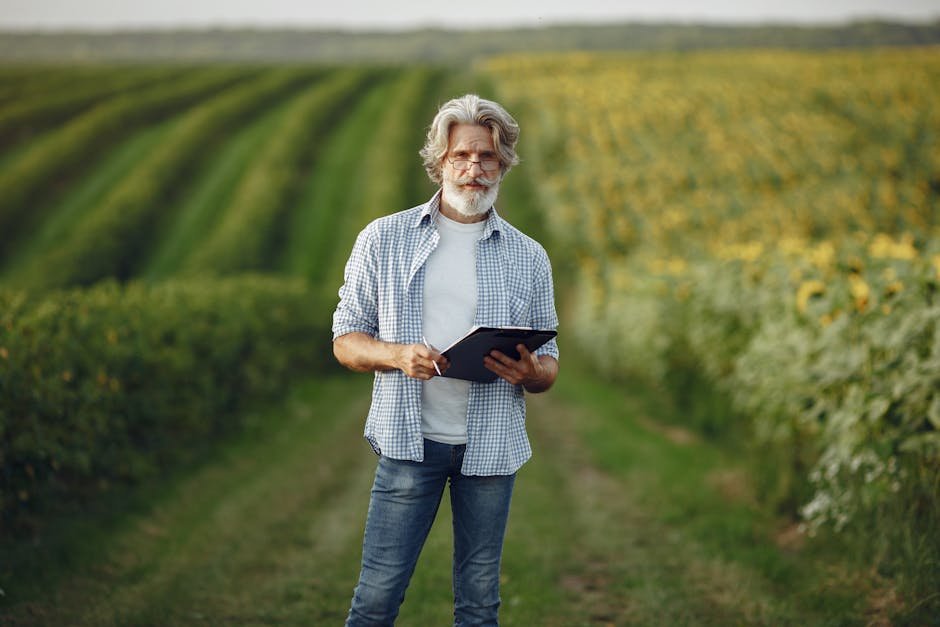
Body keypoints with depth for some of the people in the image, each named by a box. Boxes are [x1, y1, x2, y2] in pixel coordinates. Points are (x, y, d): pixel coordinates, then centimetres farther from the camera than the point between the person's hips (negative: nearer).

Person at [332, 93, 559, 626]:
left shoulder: (528, 257, 8)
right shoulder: (384, 240, 4)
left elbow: (549, 369, 11)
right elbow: (346, 341, 5)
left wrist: (529, 372, -13)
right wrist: (398, 355, -15)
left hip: (492, 445, 2)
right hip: (411, 439, -1)